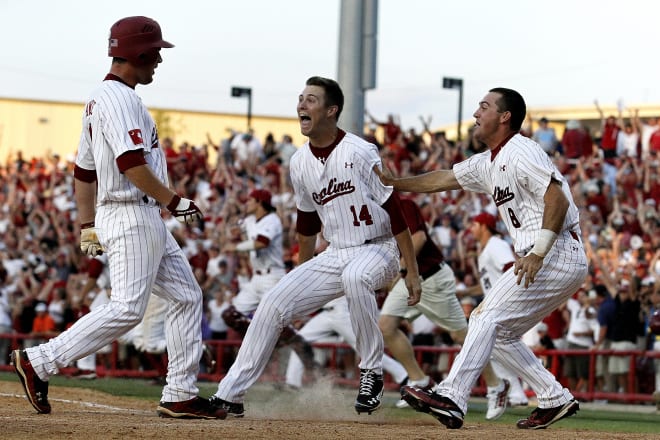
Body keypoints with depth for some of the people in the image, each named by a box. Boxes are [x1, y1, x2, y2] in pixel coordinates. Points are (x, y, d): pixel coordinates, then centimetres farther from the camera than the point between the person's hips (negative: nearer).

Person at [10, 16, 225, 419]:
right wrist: (175, 201, -19)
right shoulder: (119, 98, -13)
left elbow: (84, 170, 20)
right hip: (131, 216, -11)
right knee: (128, 308, -15)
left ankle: (181, 395, 8)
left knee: (187, 296, 9)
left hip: (148, 220, 11)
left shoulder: (99, 99, 18)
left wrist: (88, 227, 21)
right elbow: (132, 164, -24)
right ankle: (39, 362, -11)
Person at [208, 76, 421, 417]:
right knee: (274, 303, -4)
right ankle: (230, 395, 2)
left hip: (377, 249, -7)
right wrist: (301, 275, 26)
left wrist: (412, 271, -17)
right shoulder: (299, 163, 4)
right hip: (334, 255, 7)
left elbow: (395, 213, -15)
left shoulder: (360, 153, -16)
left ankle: (372, 373, -24)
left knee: (355, 276, -39)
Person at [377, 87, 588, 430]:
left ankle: (451, 399, -25)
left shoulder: (521, 152, -12)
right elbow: (445, 179, 27)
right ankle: (556, 400, 12)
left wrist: (538, 254, -27)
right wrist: (394, 182, 19)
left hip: (558, 254, -10)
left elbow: (558, 199, -21)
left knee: (488, 316, -16)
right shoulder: (488, 163, 18)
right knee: (497, 333, 12)